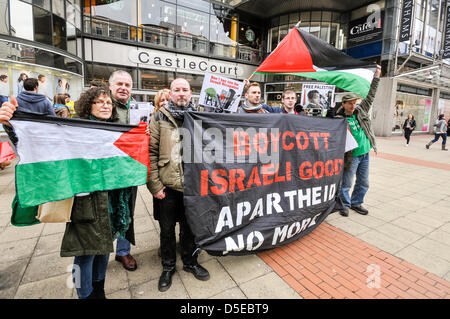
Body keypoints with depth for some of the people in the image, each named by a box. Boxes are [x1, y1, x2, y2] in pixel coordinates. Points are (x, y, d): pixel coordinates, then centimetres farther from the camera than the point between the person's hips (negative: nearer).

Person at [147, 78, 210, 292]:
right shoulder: (160, 118, -2)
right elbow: (151, 152, -6)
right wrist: (155, 185, -10)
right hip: (167, 186, -1)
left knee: (189, 226, 18)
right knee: (167, 229, 15)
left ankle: (190, 262, 42)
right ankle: (168, 267, 38)